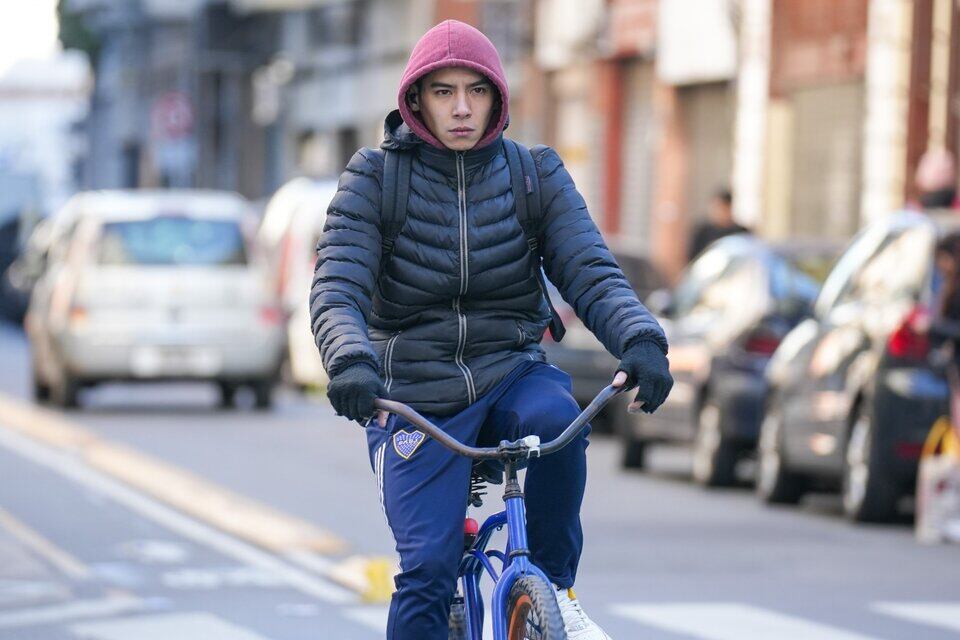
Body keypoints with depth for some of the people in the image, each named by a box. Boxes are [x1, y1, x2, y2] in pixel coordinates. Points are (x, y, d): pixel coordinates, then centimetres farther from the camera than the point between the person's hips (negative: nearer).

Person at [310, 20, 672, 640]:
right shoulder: (375, 177, -3)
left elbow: (592, 273, -10)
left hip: (511, 374, 1)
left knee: (555, 415, -34)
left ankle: (555, 588, -13)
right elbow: (336, 289, -14)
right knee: (427, 572, -19)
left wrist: (641, 340, -31)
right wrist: (350, 359, -37)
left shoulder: (536, 174, 1)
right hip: (415, 400, -1)